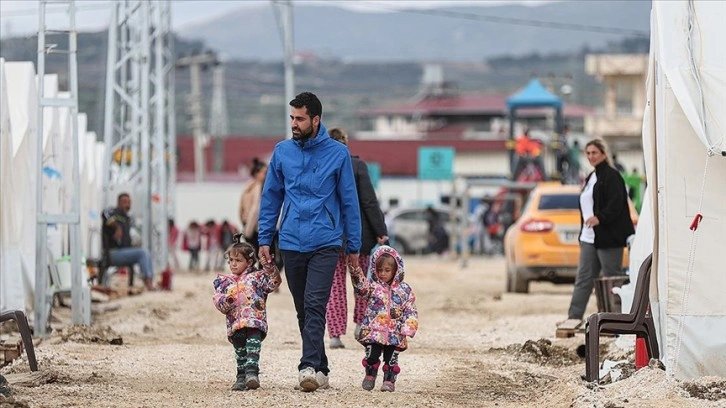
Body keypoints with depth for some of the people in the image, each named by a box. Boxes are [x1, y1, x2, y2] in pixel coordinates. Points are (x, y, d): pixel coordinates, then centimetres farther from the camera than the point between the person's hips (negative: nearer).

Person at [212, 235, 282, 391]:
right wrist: (225, 301, -14)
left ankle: (252, 372, -28)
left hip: (255, 321, -3)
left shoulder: (257, 277, 10)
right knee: (240, 351, 2)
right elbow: (218, 299, 10)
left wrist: (269, 267, -15)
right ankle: (242, 377, 11)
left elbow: (274, 282, -1)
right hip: (235, 324, 3)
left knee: (253, 346, -22)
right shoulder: (225, 281, 18)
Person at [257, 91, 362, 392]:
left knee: (315, 306, -16)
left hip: (325, 244, -3)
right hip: (291, 243, 3)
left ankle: (310, 367, -22)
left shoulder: (338, 154, -1)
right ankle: (320, 370, 16)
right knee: (303, 310, 8)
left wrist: (353, 247, 3)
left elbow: (349, 202, 4)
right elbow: (271, 198, 11)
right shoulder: (282, 152, 6)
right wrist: (264, 239, 6)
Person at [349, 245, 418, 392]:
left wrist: (408, 329, -10)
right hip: (373, 331, 0)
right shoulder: (373, 285, 4)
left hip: (395, 334, 0)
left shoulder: (404, 290, 4)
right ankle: (370, 375, 22)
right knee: (372, 355, -2)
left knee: (391, 358, 4)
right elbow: (361, 287, -17)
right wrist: (355, 271, -33)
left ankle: (389, 380, 17)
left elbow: (411, 311, 2)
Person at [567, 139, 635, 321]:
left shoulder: (611, 176, -8)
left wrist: (600, 218, -27)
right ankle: (574, 317, 2)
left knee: (612, 278, -3)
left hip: (607, 237, -9)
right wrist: (584, 230, 17)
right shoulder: (591, 178, 20)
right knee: (584, 278, 4)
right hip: (589, 238, 9)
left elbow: (616, 203, -18)